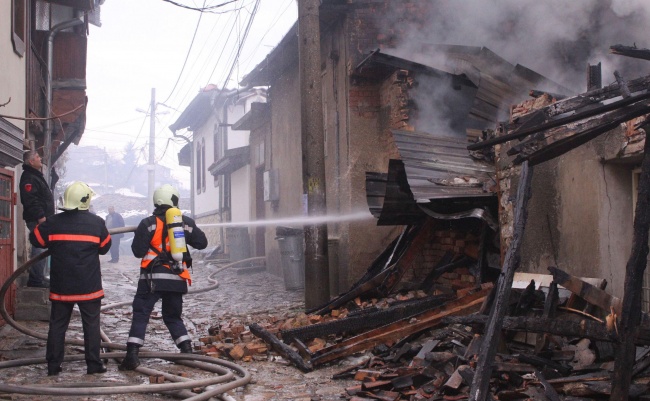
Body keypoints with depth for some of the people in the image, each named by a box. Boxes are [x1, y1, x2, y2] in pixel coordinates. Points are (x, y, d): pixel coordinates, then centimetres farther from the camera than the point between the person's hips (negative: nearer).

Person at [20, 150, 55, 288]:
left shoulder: (37, 176, 21)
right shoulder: (29, 177, -13)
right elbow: (31, 200, -22)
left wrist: (44, 217, 22)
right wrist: (41, 217, -25)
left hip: (42, 219, 11)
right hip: (37, 219, -11)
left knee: (41, 249, 14)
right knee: (40, 249, -11)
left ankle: (38, 278, 19)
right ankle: (37, 279, -9)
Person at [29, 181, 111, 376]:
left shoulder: (53, 222, -5)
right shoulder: (97, 222, -6)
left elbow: (35, 239, 8)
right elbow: (105, 247, 5)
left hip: (61, 286, 1)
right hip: (89, 286, -1)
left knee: (57, 325, 11)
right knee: (91, 324, 7)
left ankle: (53, 365, 13)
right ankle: (93, 364, 8)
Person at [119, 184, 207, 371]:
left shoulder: (148, 223, -5)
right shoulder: (186, 223, 4)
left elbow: (138, 251, -6)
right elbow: (202, 243, 11)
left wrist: (140, 235, 13)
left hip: (153, 277, -3)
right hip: (177, 278, 3)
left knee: (140, 315, 0)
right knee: (173, 316, 18)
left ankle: (132, 354, -11)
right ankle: (187, 350, 9)